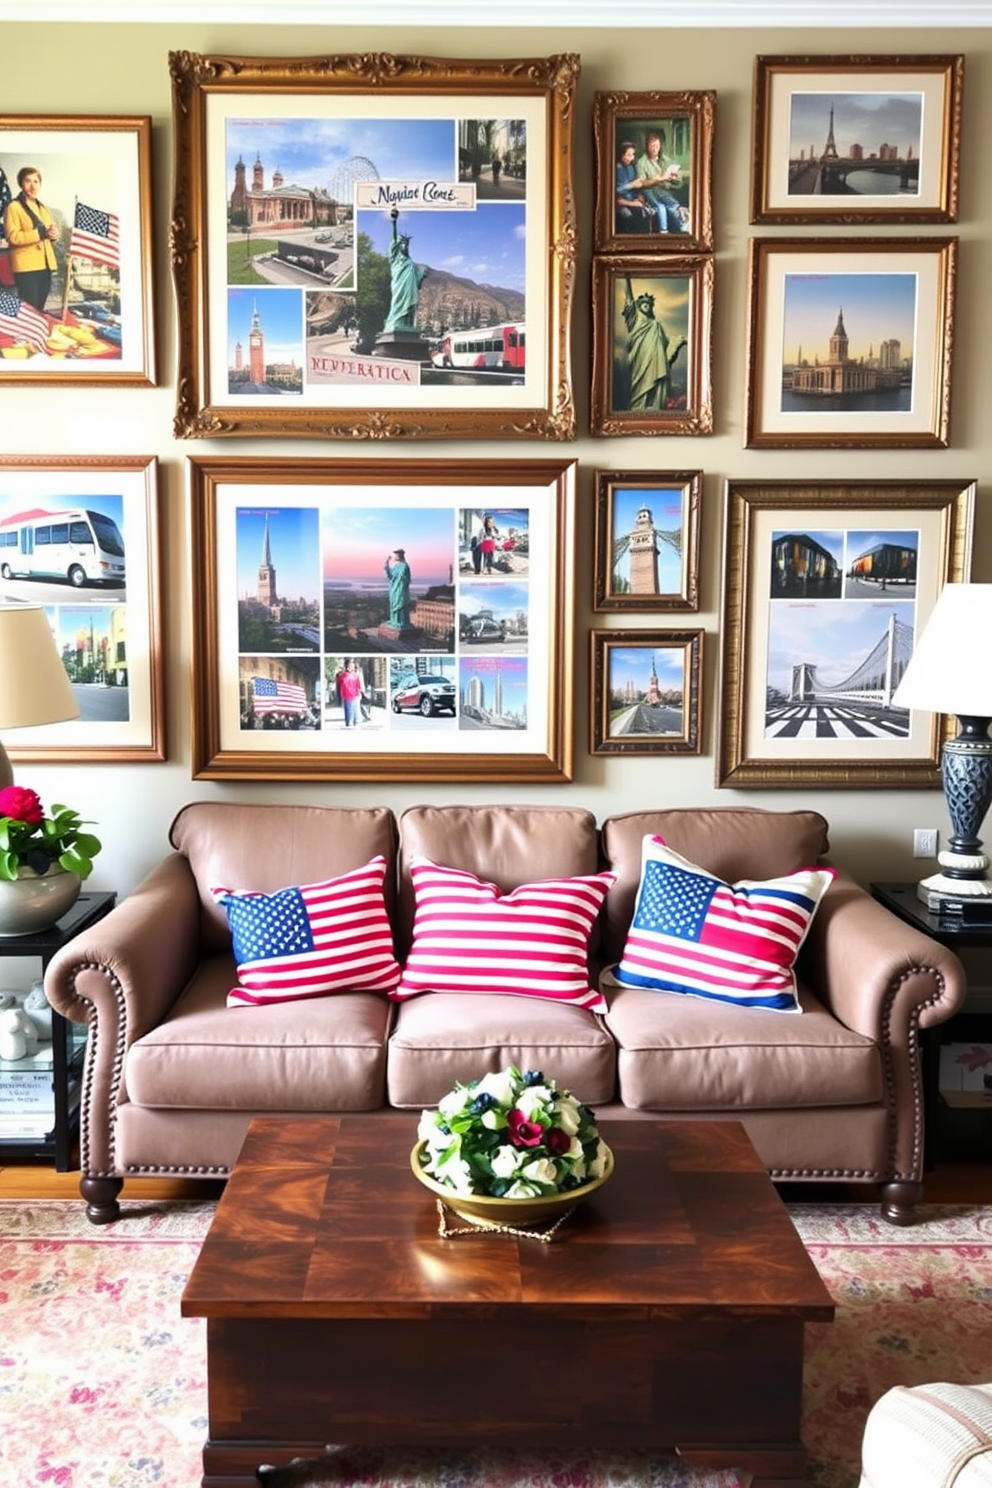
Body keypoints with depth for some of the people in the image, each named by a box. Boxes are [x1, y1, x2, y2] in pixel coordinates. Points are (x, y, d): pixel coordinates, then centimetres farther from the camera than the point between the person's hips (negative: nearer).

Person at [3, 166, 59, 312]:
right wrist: (42, 232, -21)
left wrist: (53, 234, -4)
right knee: (29, 310, -11)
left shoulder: (42, 207, 21)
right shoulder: (14, 207, -3)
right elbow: (13, 237, -14)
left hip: (45, 265, 7)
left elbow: (53, 230, 22)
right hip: (26, 267, -7)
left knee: (40, 308, 9)